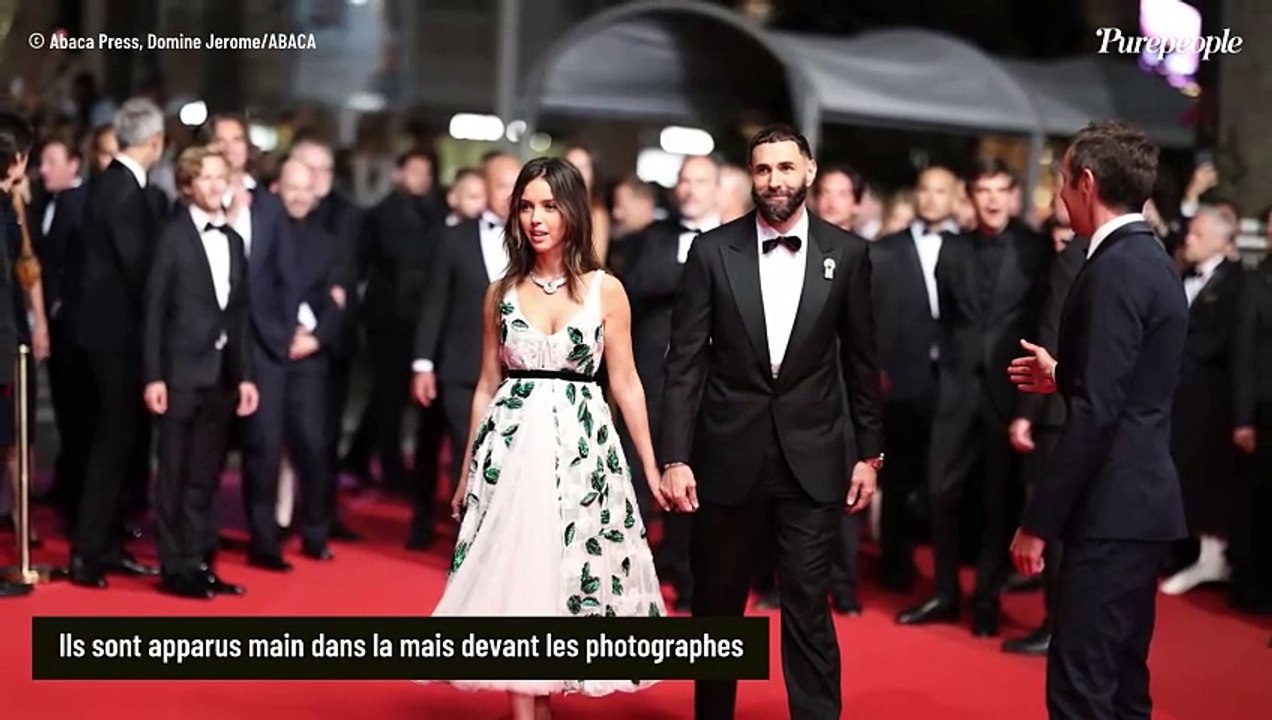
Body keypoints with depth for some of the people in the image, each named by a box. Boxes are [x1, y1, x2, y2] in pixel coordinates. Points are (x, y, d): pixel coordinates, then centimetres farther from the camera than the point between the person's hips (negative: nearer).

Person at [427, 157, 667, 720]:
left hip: (581, 448, -1)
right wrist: (466, 474, 12)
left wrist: (652, 469, 2)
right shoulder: (502, 290, 5)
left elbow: (625, 383, 3)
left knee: (564, 577, 2)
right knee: (511, 579, -1)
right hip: (509, 447, 1)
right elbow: (487, 386, 11)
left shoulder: (605, 289, 0)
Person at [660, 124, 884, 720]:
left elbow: (861, 362, 7)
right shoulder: (713, 250, -1)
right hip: (729, 457, 1)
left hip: (812, 459, 0)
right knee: (716, 609, 12)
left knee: (808, 609, -2)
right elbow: (685, 362, -2)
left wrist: (869, 452, 7)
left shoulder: (846, 253, 1)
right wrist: (675, 457, -8)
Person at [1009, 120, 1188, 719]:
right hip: (1139, 502, 10)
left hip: (1113, 509, -10)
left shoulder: (1116, 269, -16)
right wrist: (1062, 375, 21)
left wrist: (1038, 520, -19)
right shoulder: (1152, 260, 14)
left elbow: (1097, 413, -22)